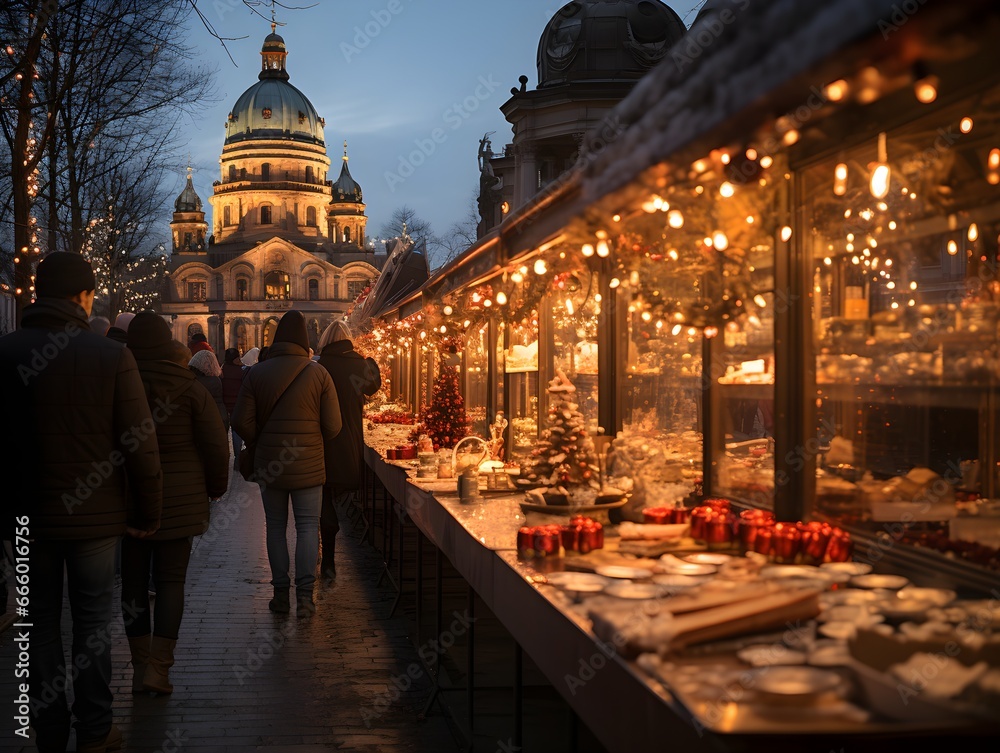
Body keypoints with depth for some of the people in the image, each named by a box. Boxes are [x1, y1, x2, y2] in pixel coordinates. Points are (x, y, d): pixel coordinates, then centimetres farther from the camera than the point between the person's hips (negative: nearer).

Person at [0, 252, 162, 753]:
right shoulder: (111, 356, -12)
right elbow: (140, 445, -11)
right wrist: (148, 514, -1)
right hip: (94, 514, -2)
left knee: (41, 623, 14)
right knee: (92, 622, 11)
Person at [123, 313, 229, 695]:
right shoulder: (188, 387, -8)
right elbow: (216, 443, -6)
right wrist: (217, 486, 10)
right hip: (180, 498, -1)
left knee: (134, 579, 11)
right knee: (170, 580, 6)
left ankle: (141, 665, 16)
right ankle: (158, 666, 1)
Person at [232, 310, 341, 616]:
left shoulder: (257, 373, -3)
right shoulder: (318, 374, -6)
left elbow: (241, 422, -4)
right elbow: (333, 425, -6)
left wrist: (259, 445, 13)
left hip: (268, 465, 1)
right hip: (309, 465, -1)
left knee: (275, 527, 11)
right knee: (308, 527, 5)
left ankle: (281, 594, 14)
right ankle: (305, 595, -1)